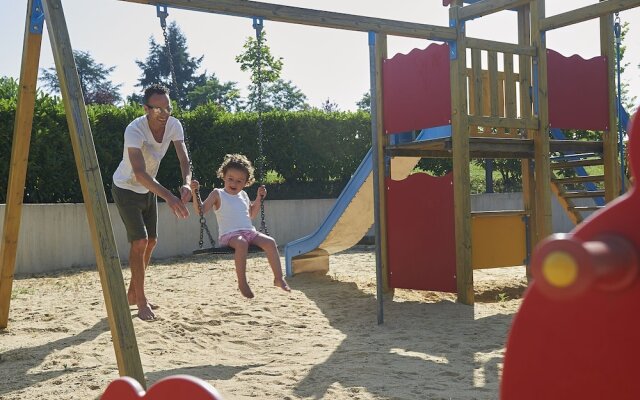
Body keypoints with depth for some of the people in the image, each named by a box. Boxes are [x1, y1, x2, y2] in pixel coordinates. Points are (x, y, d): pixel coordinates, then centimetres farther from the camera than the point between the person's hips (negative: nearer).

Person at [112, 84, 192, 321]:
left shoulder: (174, 125, -15)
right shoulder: (134, 130, -33)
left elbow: (184, 159, -20)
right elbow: (139, 173, -42)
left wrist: (186, 184, -42)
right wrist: (168, 197, -53)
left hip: (149, 189, 7)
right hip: (126, 189, -7)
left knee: (151, 241, 12)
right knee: (139, 241, -14)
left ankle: (133, 293, 29)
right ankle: (141, 301, -3)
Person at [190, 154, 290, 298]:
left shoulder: (243, 195, 22)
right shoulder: (218, 194, 6)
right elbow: (200, 210, -2)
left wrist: (259, 198, 24)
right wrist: (195, 192, -14)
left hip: (249, 232, 5)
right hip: (229, 235, -5)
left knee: (270, 242, -20)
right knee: (241, 243, -39)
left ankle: (279, 278, -17)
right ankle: (242, 282, -30)